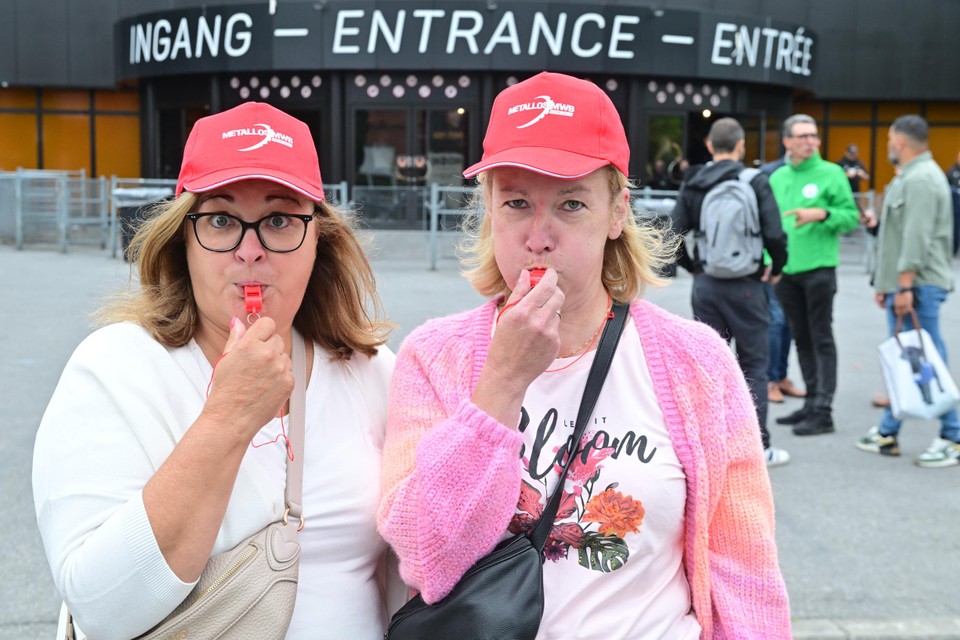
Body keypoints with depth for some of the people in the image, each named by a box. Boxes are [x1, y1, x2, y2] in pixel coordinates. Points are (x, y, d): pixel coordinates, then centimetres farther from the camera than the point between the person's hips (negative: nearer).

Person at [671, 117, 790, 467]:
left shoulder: (692, 185, 3)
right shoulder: (755, 182, -8)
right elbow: (774, 234, -14)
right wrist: (776, 268, 3)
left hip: (705, 285, 3)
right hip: (745, 285, -3)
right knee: (753, 364, 6)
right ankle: (758, 446, 9)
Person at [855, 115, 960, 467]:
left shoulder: (921, 179, -15)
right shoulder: (909, 176, 19)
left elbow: (917, 239, -22)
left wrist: (905, 286, -23)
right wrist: (886, 283, 22)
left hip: (918, 286, -11)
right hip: (902, 285, 11)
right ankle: (887, 434, 21)